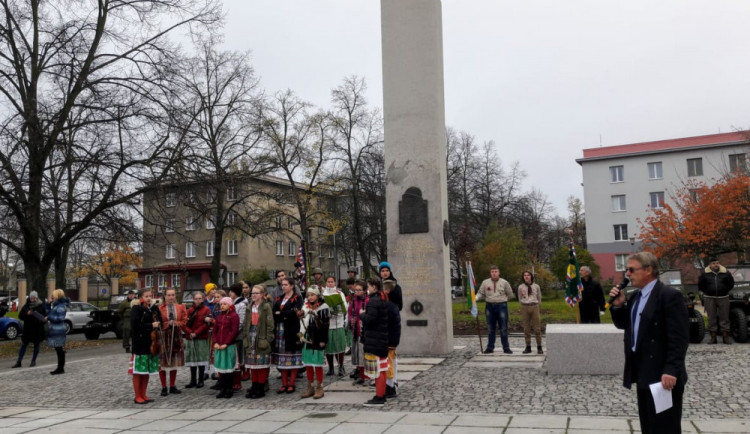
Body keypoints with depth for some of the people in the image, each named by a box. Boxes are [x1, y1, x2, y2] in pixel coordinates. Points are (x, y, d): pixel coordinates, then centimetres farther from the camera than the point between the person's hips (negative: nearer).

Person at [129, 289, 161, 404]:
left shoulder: (154, 309, 14)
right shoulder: (136, 309, -6)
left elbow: (159, 323, 18)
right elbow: (135, 325, -17)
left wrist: (157, 325, -4)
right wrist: (151, 325, -15)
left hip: (151, 344, 6)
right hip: (140, 344, -6)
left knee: (147, 371, 10)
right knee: (138, 371, -1)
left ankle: (143, 395, 19)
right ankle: (137, 396, 7)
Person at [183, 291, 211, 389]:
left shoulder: (206, 310, -1)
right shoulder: (189, 310, 11)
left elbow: (206, 324, -10)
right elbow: (184, 323, 3)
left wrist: (196, 333, -16)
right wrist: (190, 332, -13)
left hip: (202, 339, -4)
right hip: (190, 339, 4)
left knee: (201, 359, 0)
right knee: (192, 359, 8)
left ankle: (200, 380, 9)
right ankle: (193, 381, 17)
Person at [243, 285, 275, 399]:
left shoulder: (266, 306, -6)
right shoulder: (250, 307, 12)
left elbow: (270, 324, -9)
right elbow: (246, 324, 15)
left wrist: (268, 339, -13)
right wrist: (245, 337, 8)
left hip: (261, 339, -6)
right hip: (251, 338, 6)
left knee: (261, 364, -1)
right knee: (252, 364, 9)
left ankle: (261, 389, 7)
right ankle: (254, 387, 18)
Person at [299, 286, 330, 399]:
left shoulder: (323, 307, -8)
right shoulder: (305, 307, 11)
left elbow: (325, 326, -11)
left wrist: (323, 340, -14)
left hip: (318, 340, -6)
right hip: (307, 339, 6)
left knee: (318, 364, 0)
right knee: (308, 364, 10)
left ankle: (319, 388, 9)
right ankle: (310, 388, 20)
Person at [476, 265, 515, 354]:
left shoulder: (504, 282, 1)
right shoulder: (485, 282, 3)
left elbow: (510, 295, 10)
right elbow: (480, 293, 4)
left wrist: (502, 300, 6)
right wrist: (475, 298, -14)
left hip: (502, 306, -2)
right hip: (490, 307, 2)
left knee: (503, 328, 1)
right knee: (491, 328, 9)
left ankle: (506, 348, 8)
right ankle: (490, 347, 15)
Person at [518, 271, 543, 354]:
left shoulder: (536, 286, 6)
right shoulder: (520, 287, 6)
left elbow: (539, 298, 17)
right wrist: (525, 305, 10)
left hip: (534, 307, -1)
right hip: (524, 308, 1)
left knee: (537, 328, -3)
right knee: (526, 329, 2)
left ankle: (539, 347, 3)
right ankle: (528, 347, 9)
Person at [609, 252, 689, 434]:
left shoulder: (669, 295, -15)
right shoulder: (635, 297, 12)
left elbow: (679, 338, -19)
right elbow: (623, 324, 18)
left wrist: (671, 371, -24)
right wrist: (618, 305, 0)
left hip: (663, 376, -8)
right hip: (644, 374, 8)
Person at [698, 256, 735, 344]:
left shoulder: (725, 273, 1)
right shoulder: (705, 274, 0)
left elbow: (731, 284, 11)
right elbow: (700, 286, 8)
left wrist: (724, 291, 5)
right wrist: (707, 292, 4)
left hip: (723, 298, 0)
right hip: (709, 298, 0)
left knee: (724, 317, 3)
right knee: (711, 318, 3)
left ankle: (725, 337, 10)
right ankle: (713, 337, 9)